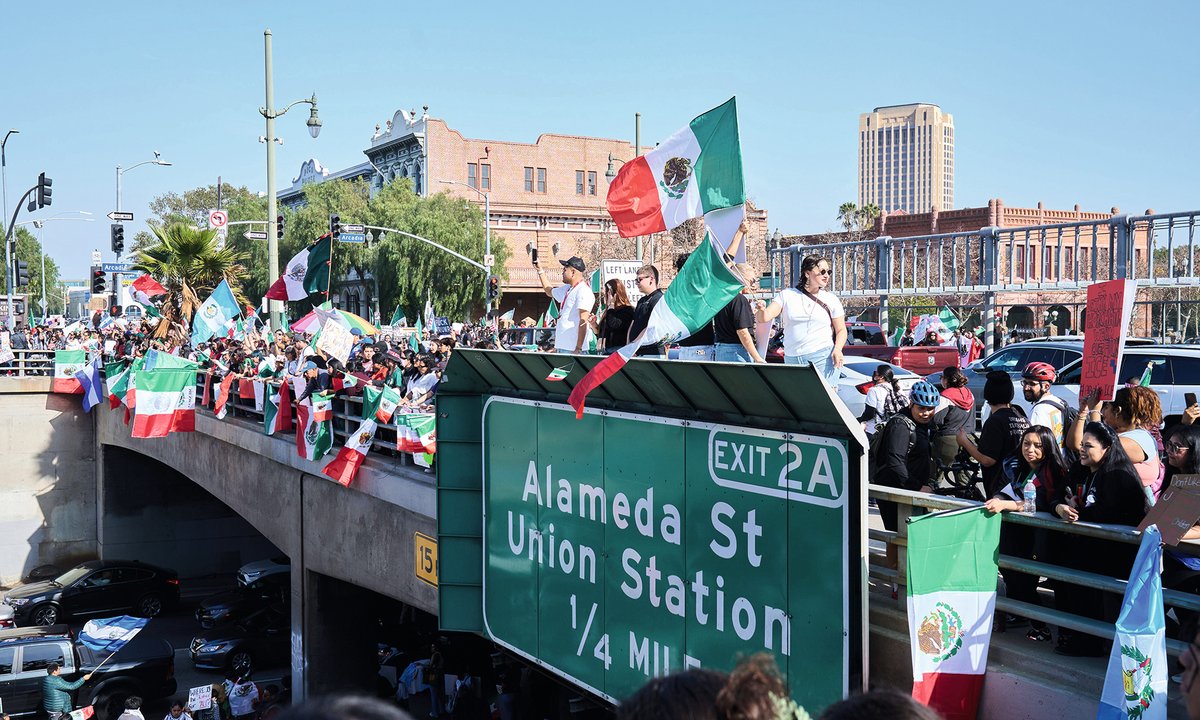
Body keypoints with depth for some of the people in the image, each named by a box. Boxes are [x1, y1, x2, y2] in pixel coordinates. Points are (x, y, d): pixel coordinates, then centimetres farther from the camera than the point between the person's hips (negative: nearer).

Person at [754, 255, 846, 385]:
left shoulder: (831, 299, 7)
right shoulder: (787, 295, 6)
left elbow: (841, 330, 11)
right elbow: (764, 318, -1)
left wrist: (837, 349, -9)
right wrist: (762, 310, -25)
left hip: (823, 357, -1)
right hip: (792, 359, 1)